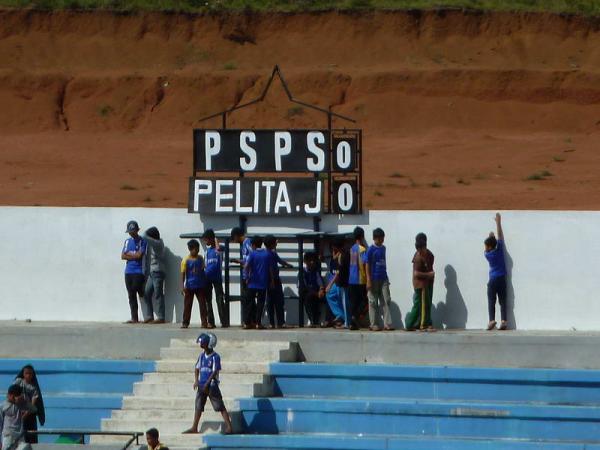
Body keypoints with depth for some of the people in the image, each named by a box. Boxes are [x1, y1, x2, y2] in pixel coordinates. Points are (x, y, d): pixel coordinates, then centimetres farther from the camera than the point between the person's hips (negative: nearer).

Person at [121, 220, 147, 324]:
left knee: (140, 293, -11)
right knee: (131, 295, 5)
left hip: (138, 271, -6)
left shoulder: (142, 241, -3)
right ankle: (134, 318, 7)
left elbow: (139, 255, -13)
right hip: (128, 271, 6)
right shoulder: (127, 241, 15)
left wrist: (129, 254, 1)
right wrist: (134, 256, -5)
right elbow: (123, 256, 8)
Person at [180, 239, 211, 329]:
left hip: (200, 285, 3)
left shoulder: (200, 258, 4)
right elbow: (183, 274, -7)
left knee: (203, 304, 1)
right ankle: (185, 322, 12)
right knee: (187, 305, 4)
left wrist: (205, 283, 15)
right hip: (190, 286, -3)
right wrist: (182, 286, -12)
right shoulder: (186, 260, -8)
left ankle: (204, 322, 2)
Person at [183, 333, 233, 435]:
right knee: (198, 406, 11)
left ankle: (229, 427, -7)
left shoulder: (215, 357, -12)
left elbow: (215, 372, -16)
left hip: (212, 385, -7)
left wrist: (207, 384, -21)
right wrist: (196, 380, -2)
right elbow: (197, 368, 14)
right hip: (202, 385, 7)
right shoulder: (202, 356, 8)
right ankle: (194, 428, 19)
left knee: (220, 406, -7)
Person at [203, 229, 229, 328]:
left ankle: (224, 322, -6)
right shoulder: (208, 250, 13)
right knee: (208, 300, 7)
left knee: (220, 300, -7)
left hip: (217, 278, -6)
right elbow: (206, 265, 14)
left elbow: (218, 249, -30)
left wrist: (216, 240, -13)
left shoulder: (219, 249, -5)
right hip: (208, 278, 6)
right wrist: (204, 274, 8)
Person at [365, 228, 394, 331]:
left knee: (386, 301, -1)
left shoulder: (383, 248, 11)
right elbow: (367, 265, -8)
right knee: (373, 302, 1)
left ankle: (387, 324, -1)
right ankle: (373, 324, 6)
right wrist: (368, 280, -13)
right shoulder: (371, 250, -7)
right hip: (374, 279, -5)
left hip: (383, 279, 6)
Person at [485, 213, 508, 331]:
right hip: (502, 279, 2)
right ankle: (503, 320, -7)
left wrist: (491, 236, 20)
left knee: (491, 301, -2)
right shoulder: (499, 249, -4)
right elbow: (500, 236, 4)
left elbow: (488, 249, 17)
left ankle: (492, 320, -16)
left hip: (493, 280, -2)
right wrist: (498, 222, 10)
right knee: (502, 300, 3)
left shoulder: (487, 254, -6)